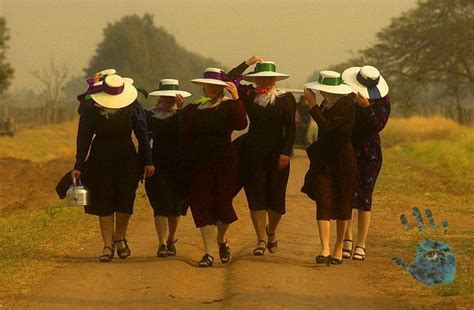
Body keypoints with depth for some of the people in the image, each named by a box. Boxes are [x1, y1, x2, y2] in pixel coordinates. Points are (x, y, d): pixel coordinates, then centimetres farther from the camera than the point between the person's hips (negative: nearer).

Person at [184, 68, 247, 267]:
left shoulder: (229, 106, 2)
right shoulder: (192, 110, 9)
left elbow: (241, 124, -17)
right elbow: (186, 139, 9)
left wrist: (236, 99, -21)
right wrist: (187, 163, 1)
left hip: (224, 161, -2)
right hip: (200, 163, 2)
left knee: (222, 202, -2)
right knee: (203, 205, -4)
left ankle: (221, 240, 29)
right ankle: (208, 253, -2)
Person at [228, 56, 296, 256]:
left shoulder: (285, 99, -1)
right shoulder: (249, 95, 6)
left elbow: (290, 128, -5)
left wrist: (286, 152, -13)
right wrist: (248, 63, -1)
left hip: (277, 154, -2)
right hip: (253, 153, 2)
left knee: (276, 196, 2)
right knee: (256, 196, -2)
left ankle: (271, 232, 28)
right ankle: (261, 239, 1)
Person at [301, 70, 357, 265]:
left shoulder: (346, 104, -15)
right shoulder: (326, 103, 8)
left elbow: (327, 126, -25)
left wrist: (312, 104, -21)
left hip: (342, 160, -6)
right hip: (324, 160, 6)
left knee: (342, 205, 6)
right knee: (323, 203, -8)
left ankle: (338, 249, 18)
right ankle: (325, 250, -16)